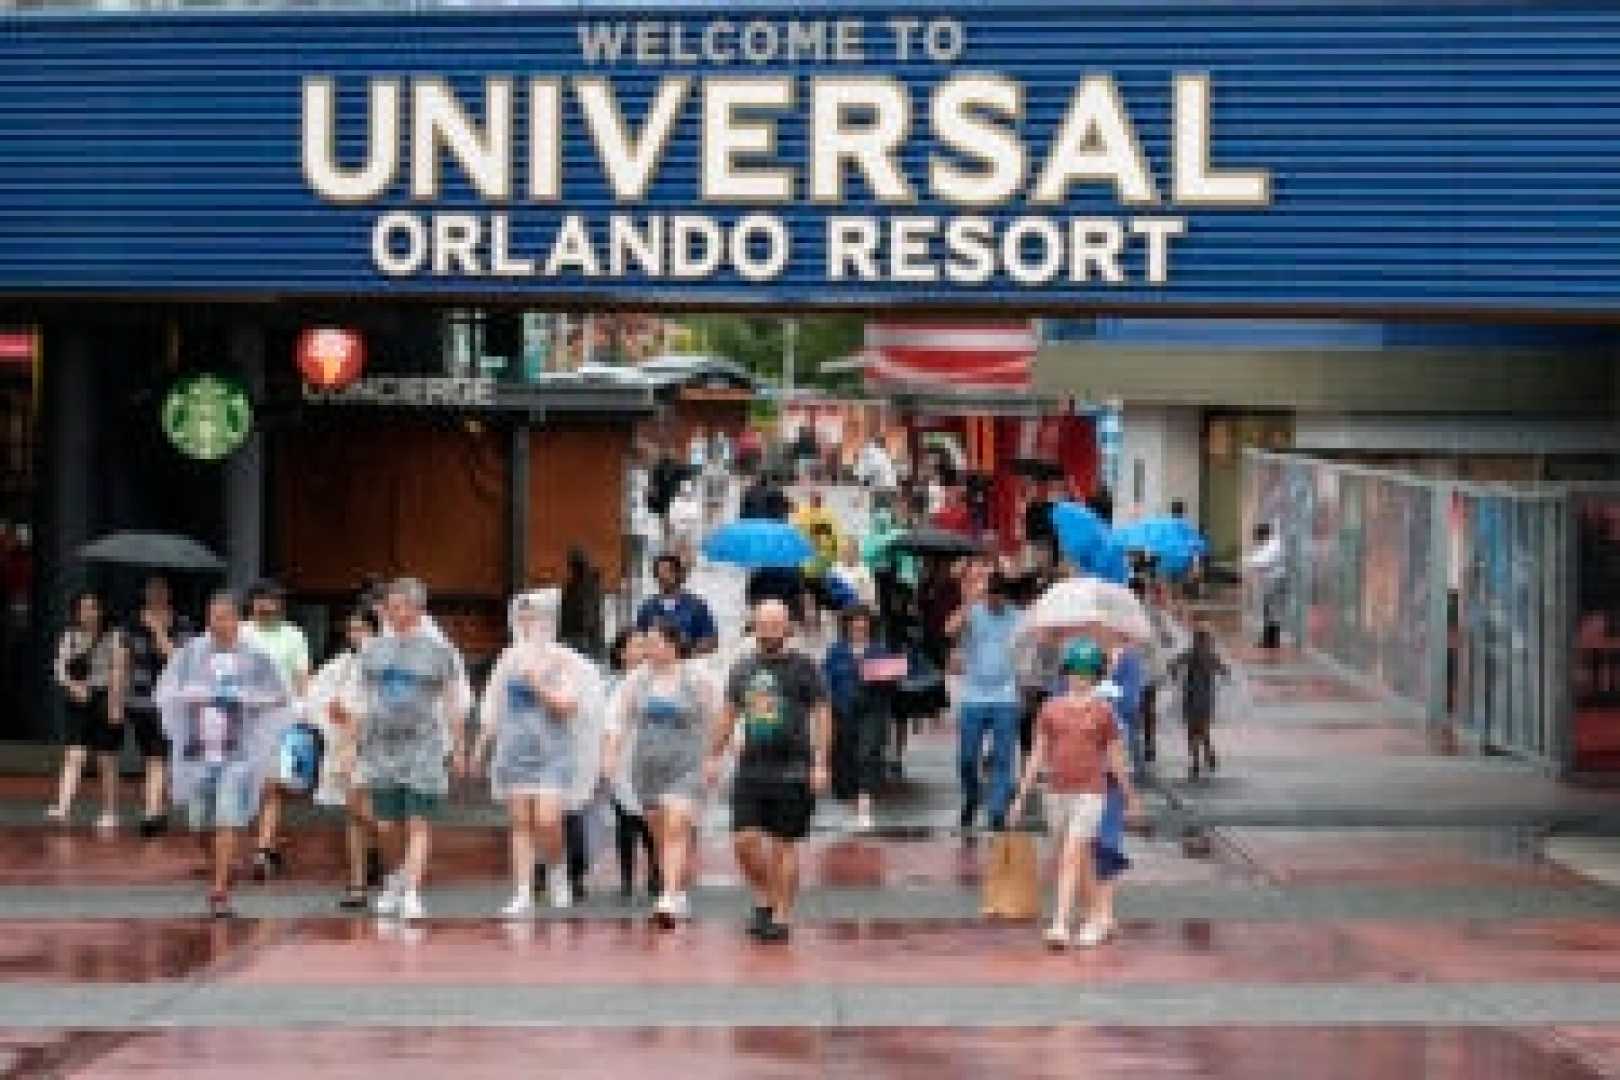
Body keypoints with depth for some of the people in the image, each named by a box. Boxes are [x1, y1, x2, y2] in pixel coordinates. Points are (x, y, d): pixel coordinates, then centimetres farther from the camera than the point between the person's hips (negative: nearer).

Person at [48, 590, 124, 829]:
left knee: (107, 762, 6)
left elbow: (117, 672, -4)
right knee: (74, 756, -10)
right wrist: (73, 685, -15)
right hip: (79, 702, 2)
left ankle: (110, 813, 15)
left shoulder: (112, 637, -1)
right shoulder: (69, 638, 7)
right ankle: (63, 807, -21)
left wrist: (116, 704, -11)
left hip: (105, 701, -2)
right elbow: (60, 670, 5)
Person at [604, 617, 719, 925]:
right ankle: (679, 896, 23)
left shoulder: (695, 679, -3)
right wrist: (612, 752, -3)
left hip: (685, 765, -5)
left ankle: (671, 898, -26)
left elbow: (714, 721, 3)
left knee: (676, 828, -18)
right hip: (646, 764, 5)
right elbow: (619, 717, 9)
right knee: (660, 833, 10)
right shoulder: (637, 679, 6)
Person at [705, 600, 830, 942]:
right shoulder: (744, 668, 12)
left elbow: (821, 715, -4)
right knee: (745, 840, -3)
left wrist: (820, 763, -12)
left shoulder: (803, 667, -2)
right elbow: (728, 715, 21)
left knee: (784, 846, -1)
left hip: (792, 771, -4)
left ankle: (782, 917, 6)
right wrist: (714, 756, 15)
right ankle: (764, 900, 19)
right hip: (750, 769, 4)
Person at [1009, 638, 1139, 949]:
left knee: (1070, 857, -14)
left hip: (1090, 794, -4)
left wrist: (1130, 797, 10)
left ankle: (1059, 924, -18)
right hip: (1057, 793, 4)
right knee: (1082, 861, 14)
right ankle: (1098, 918, 29)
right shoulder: (1051, 709, 4)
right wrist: (1021, 796, 2)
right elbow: (1038, 755, 5)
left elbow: (1116, 757, 5)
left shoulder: (1103, 711, -2)